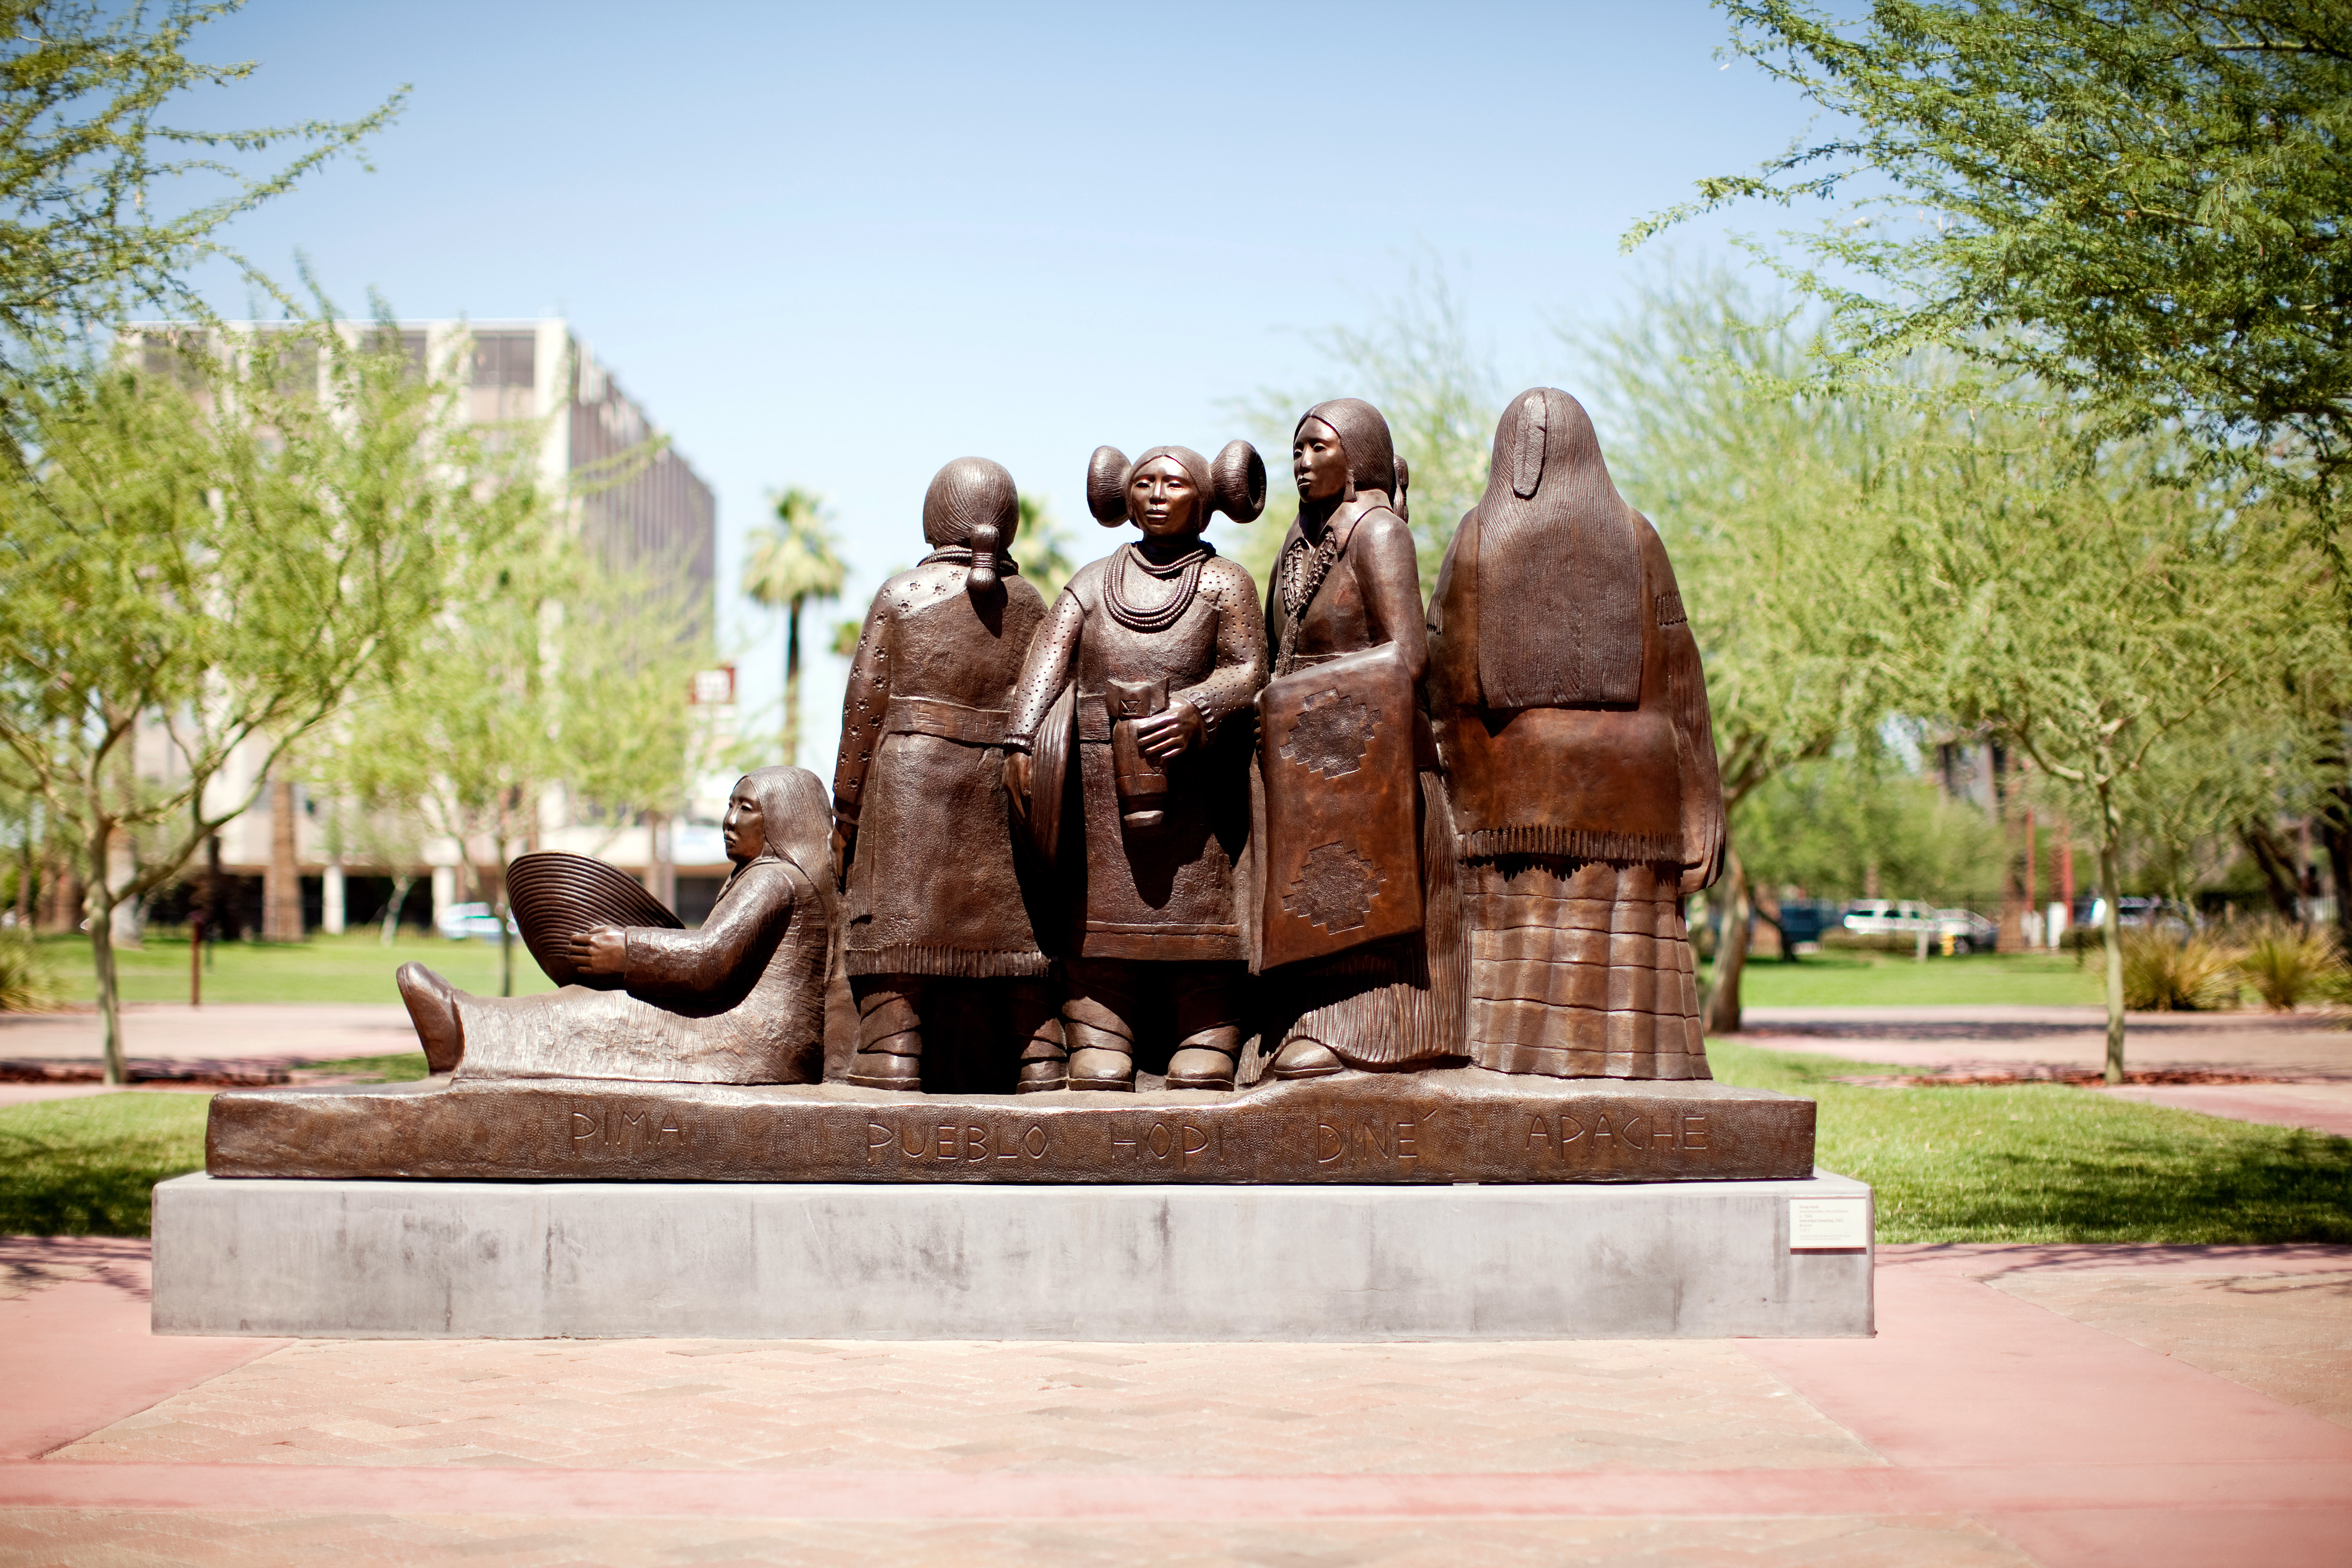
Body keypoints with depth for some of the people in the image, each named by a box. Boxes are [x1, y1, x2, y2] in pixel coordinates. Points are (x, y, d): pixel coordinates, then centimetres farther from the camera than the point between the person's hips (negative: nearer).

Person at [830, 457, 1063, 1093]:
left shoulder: (901, 595, 0)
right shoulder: (1030, 606, 8)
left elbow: (865, 709, -3)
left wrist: (848, 815, 2)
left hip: (911, 789, -3)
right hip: (1007, 795, 3)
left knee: (900, 930, -3)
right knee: (1019, 937, 7)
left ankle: (891, 1065, -8)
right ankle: (1040, 1066, 8)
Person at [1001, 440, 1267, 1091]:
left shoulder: (1223, 583, 12)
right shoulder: (1093, 582, 18)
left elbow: (1246, 671, 0)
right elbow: (1047, 659, 4)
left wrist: (1197, 710, -21)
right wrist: (1021, 740, -12)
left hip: (1192, 782, -2)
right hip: (1099, 784, 2)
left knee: (1198, 929, -6)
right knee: (1096, 925, 0)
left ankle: (1205, 1060, -5)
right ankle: (1097, 1065, 3)